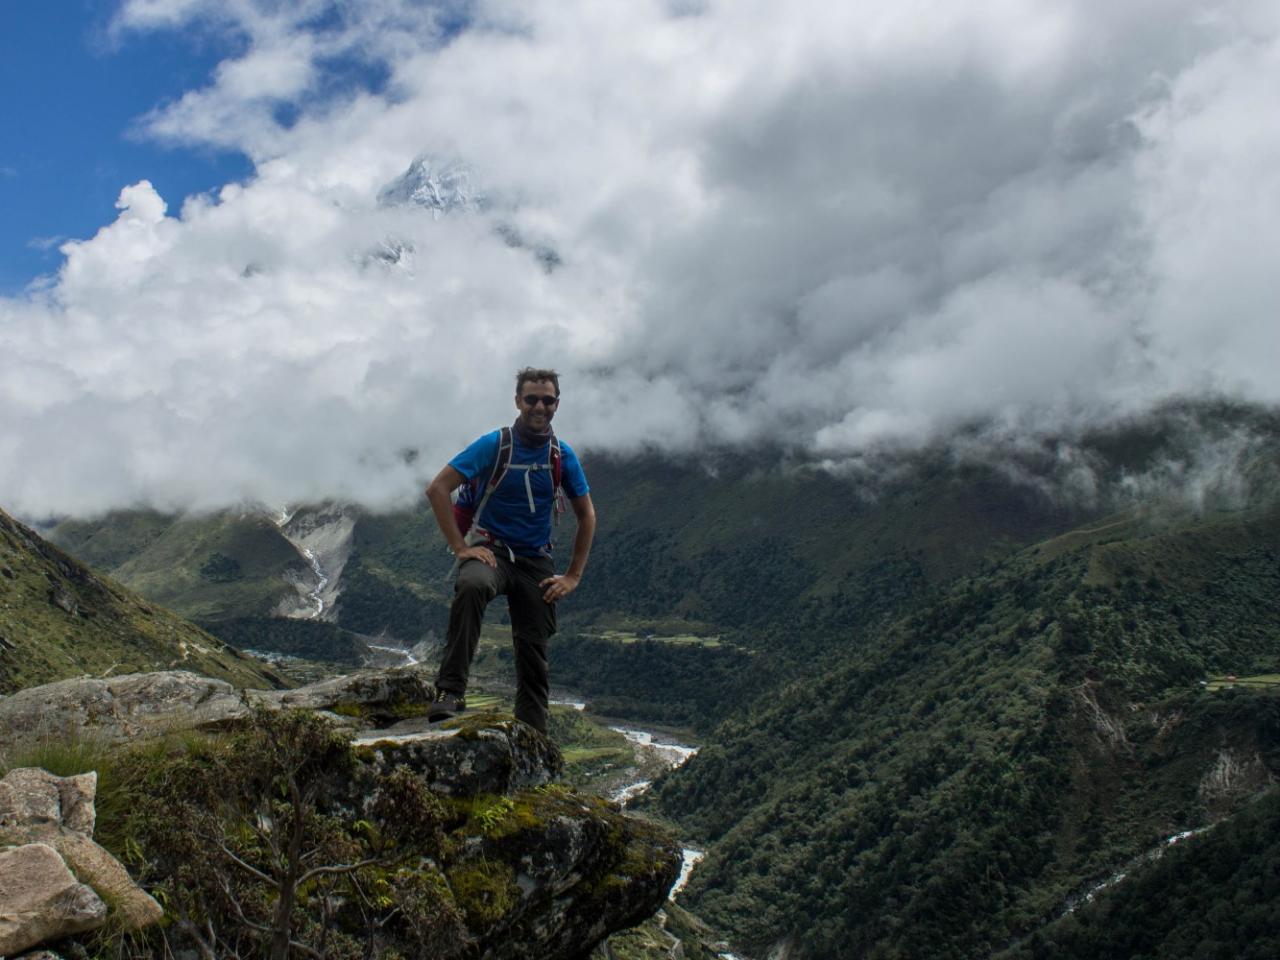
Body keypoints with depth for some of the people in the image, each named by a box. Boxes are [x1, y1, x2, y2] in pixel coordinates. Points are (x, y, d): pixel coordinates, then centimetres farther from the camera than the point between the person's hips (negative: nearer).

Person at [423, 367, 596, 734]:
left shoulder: (563, 455, 0)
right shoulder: (494, 444, -11)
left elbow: (586, 516, 10)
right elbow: (437, 489, -14)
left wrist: (573, 576, 4)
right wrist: (460, 548, -18)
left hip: (536, 561, 4)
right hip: (491, 548, -4)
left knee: (534, 651, 5)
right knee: (473, 586, -38)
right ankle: (450, 692, -37)